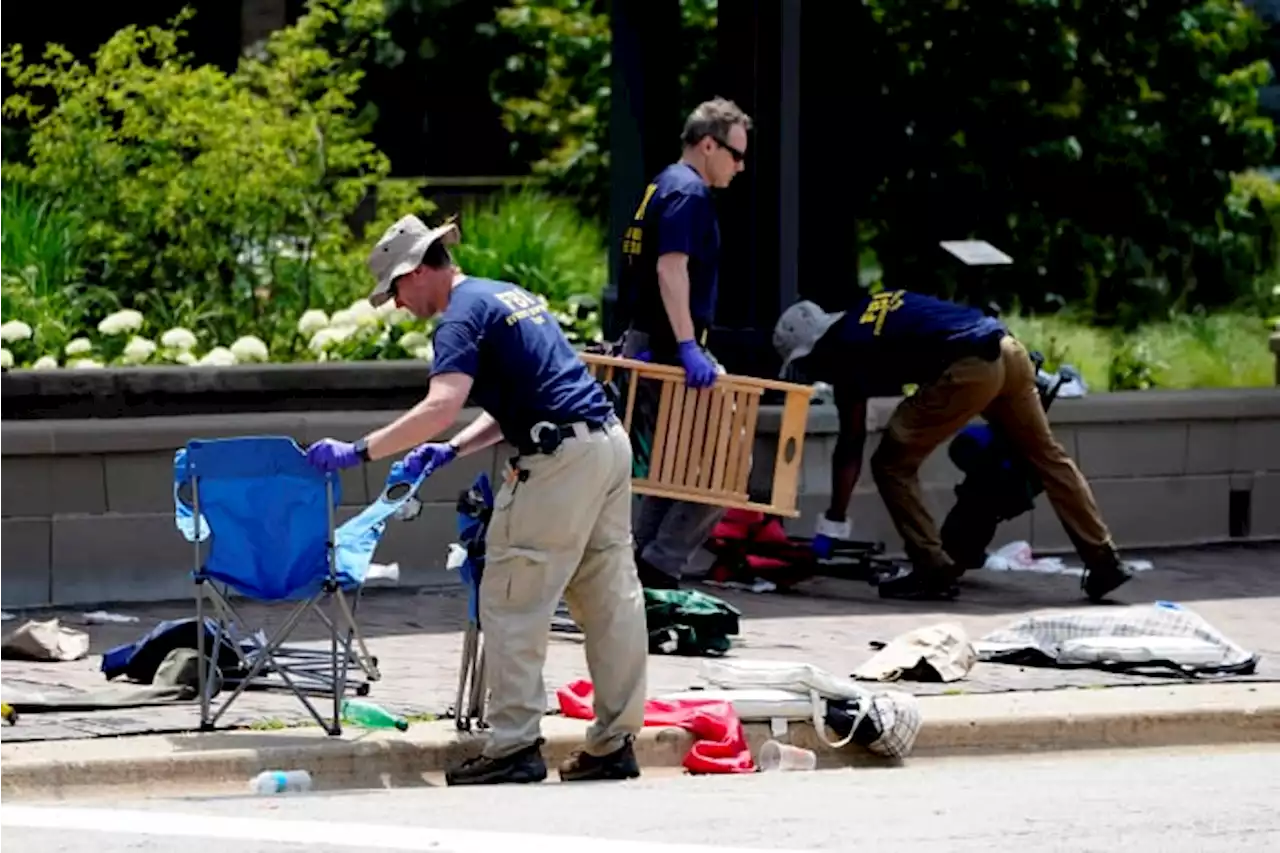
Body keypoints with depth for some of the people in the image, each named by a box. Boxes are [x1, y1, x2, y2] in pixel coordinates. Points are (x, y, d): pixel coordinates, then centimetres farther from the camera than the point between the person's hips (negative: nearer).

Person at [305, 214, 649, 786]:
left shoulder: (463, 316, -8)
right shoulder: (510, 296, 22)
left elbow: (442, 406, -22)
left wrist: (358, 452, -19)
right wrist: (452, 450, 20)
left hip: (560, 459, -10)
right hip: (610, 440, 10)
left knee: (512, 604, -3)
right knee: (611, 599, 10)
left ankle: (515, 747, -4)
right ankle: (613, 744, 14)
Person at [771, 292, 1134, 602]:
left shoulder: (845, 351, 4)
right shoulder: (867, 311, 25)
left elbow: (850, 446, 3)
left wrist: (832, 524, 7)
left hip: (968, 369, -8)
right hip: (1008, 351, 8)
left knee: (892, 464, 5)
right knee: (1046, 455, 19)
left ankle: (933, 569, 4)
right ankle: (1103, 560, 23)